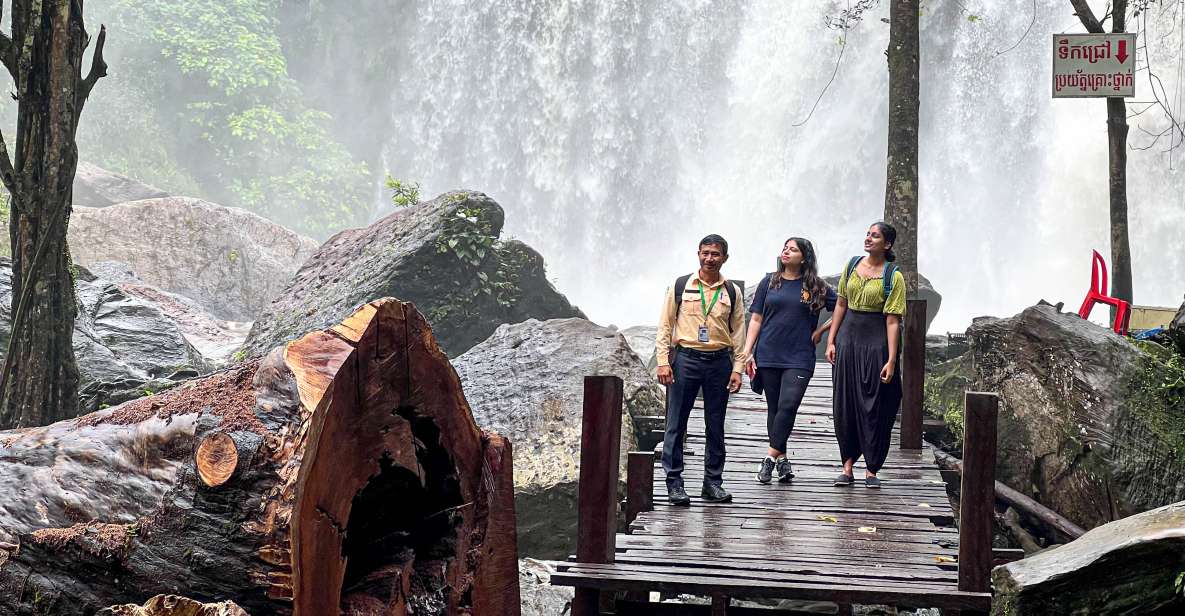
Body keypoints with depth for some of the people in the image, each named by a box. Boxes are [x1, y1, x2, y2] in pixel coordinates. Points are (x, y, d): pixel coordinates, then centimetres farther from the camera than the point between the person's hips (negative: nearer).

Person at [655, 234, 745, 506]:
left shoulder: (732, 292, 8)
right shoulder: (680, 286, 3)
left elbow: (738, 332, 10)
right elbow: (665, 326, 3)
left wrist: (737, 368, 2)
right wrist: (663, 362, -5)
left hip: (719, 361, 2)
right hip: (685, 358, -2)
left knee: (716, 426, 7)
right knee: (676, 424, -2)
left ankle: (713, 481, 15)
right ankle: (674, 482, 5)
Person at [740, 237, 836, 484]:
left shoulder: (816, 287, 4)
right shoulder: (770, 282, 8)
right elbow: (756, 319, 9)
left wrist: (820, 330, 1)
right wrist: (747, 352, 1)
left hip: (799, 359, -2)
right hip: (769, 357, 2)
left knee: (788, 406, -16)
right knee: (774, 408, 7)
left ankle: (771, 458, -10)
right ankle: (782, 459, 17)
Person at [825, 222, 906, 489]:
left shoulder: (894, 277, -8)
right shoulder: (852, 265, 6)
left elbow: (892, 321, -11)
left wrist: (891, 359, -15)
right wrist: (831, 340, 8)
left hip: (876, 343, -4)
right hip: (848, 339, 4)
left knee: (875, 407, 0)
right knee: (845, 404, 5)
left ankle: (871, 469, 8)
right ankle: (847, 465, 14)